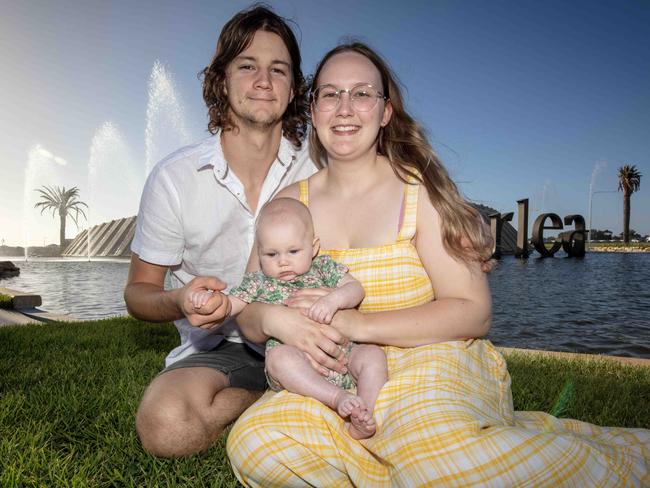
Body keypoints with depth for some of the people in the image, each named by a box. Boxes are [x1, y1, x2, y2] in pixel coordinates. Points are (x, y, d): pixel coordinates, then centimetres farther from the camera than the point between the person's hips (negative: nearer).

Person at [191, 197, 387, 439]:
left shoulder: (323, 267, 12)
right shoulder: (258, 282, 11)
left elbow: (356, 289, 4)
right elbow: (229, 305, 7)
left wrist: (334, 299, -17)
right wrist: (210, 298, -15)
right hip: (297, 360, -2)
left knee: (373, 354, -20)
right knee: (279, 356, -33)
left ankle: (363, 419, -24)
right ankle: (337, 397, -33)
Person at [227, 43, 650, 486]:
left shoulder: (419, 189, -5)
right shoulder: (290, 203, 4)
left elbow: (474, 312, -11)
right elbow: (249, 320, 4)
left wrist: (356, 323, -21)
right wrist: (271, 318, -21)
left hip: (430, 362, -2)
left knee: (432, 447, -34)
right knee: (254, 441, -23)